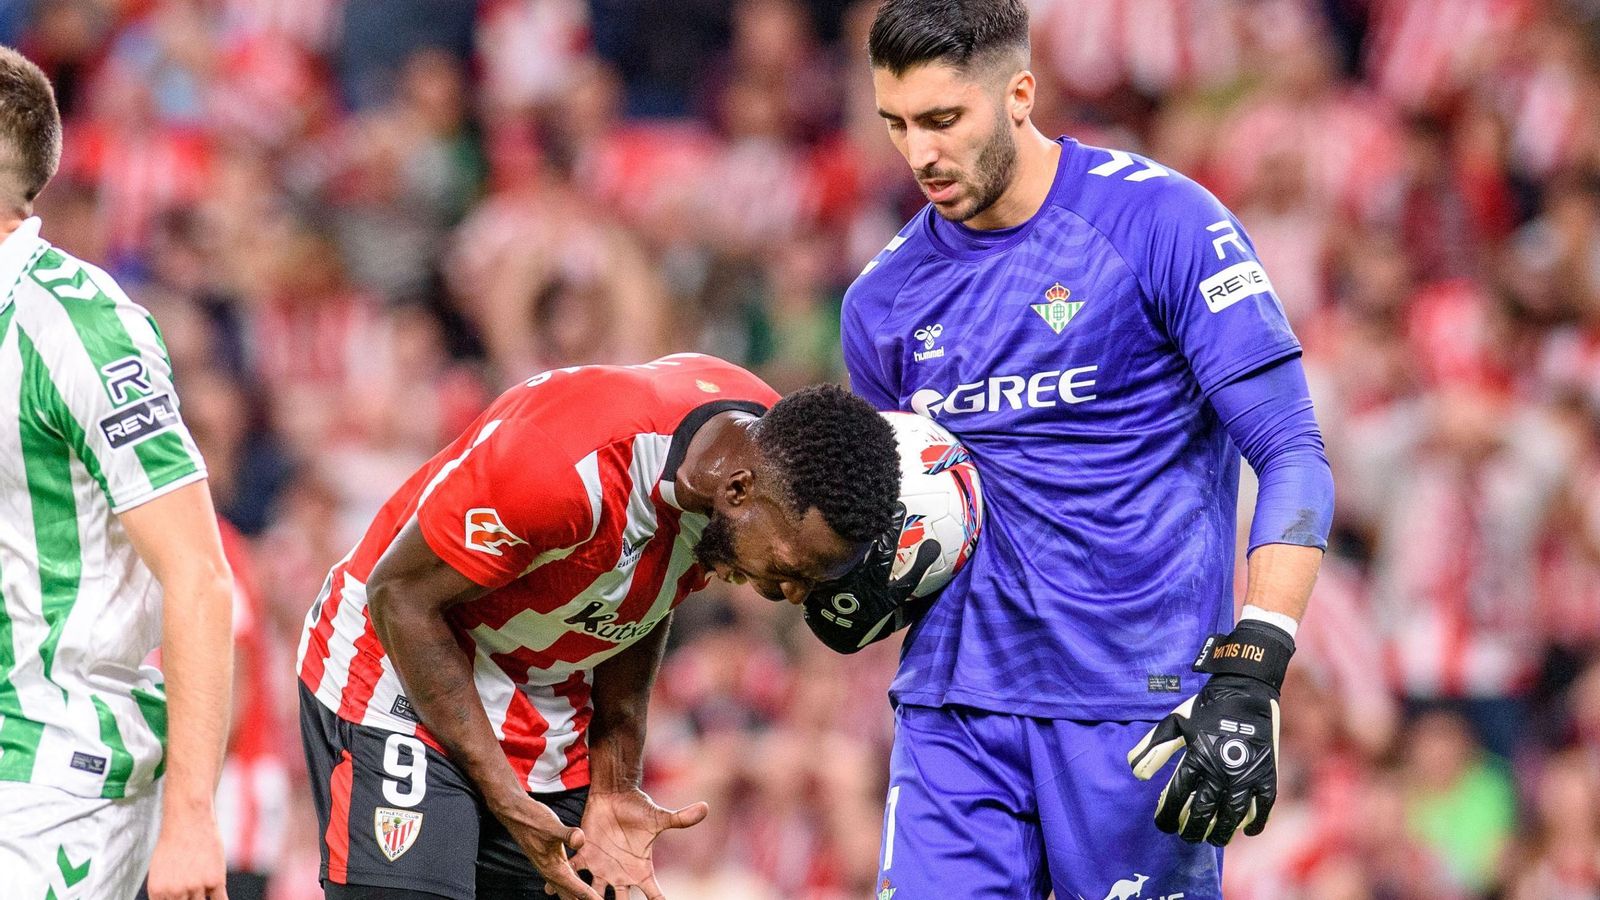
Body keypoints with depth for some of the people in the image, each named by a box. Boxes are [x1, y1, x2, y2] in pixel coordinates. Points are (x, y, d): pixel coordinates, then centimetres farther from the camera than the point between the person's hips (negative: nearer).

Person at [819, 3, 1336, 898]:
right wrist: (865, 578, -2)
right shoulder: (884, 299, 10)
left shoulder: (1162, 222, -6)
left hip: (1136, 704, -4)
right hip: (955, 705, 4)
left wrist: (1247, 676, -19)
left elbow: (1292, 455, -9)